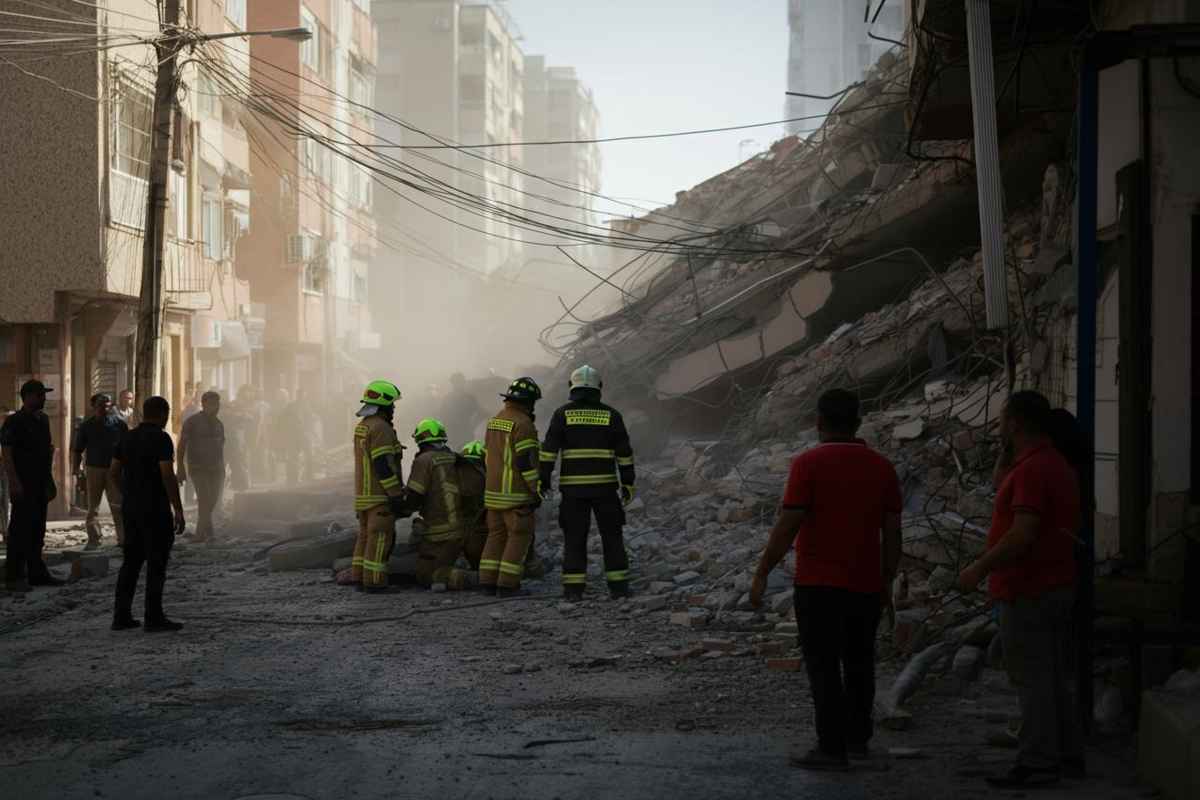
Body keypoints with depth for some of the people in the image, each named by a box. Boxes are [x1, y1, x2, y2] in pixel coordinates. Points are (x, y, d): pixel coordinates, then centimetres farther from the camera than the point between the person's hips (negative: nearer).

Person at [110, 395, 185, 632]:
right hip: (155, 510, -7)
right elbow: (168, 475, -19)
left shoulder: (127, 438, 9)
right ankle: (154, 619, -2)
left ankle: (121, 615, 11)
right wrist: (178, 510, -16)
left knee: (131, 561, 12)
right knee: (156, 564, -2)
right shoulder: (160, 438, -12)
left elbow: (114, 472, 13)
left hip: (131, 508, 7)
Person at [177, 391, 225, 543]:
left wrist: (222, 470, 17)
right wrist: (181, 469, -11)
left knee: (213, 502, 3)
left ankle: (200, 534, 15)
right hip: (198, 468, -6)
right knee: (205, 499, -16)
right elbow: (182, 446, -5)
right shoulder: (193, 422, -4)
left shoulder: (218, 424, 13)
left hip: (215, 468, 6)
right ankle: (208, 533, -15)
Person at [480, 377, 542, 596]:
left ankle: (488, 581, 11)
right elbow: (527, 461, -18)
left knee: (496, 535, 13)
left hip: (493, 491, 8)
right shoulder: (522, 424, -14)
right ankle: (508, 584, -5)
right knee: (520, 536, -1)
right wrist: (537, 491, -13)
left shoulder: (494, 420, 13)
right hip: (516, 493, -8)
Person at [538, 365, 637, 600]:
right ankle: (618, 585, 8)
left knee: (574, 537, 4)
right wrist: (628, 483, 9)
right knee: (612, 536, 10)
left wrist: (543, 479, 0)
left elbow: (549, 449, -4)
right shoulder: (611, 415, 3)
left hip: (573, 487, 0)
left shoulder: (563, 414, 1)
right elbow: (624, 452, 3)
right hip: (605, 486, 0)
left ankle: (573, 589, 0)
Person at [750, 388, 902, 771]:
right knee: (859, 663, 18)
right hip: (865, 584, 5)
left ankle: (832, 748, -1)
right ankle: (858, 738, 26)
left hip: (819, 583, -5)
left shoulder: (809, 463, -11)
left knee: (824, 667, -1)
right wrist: (887, 581, 16)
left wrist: (761, 574, -7)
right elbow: (892, 531, 6)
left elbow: (787, 525, -14)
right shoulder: (881, 467, 4)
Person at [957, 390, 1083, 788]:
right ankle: (1067, 754, 22)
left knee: (1032, 680, -6)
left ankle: (1037, 762, -4)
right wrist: (1006, 459, 17)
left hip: (1028, 593, -10)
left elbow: (1022, 534, -25)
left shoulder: (1032, 469, -19)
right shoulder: (1058, 465, 14)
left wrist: (979, 569, -19)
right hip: (1057, 587, 10)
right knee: (1054, 677, 16)